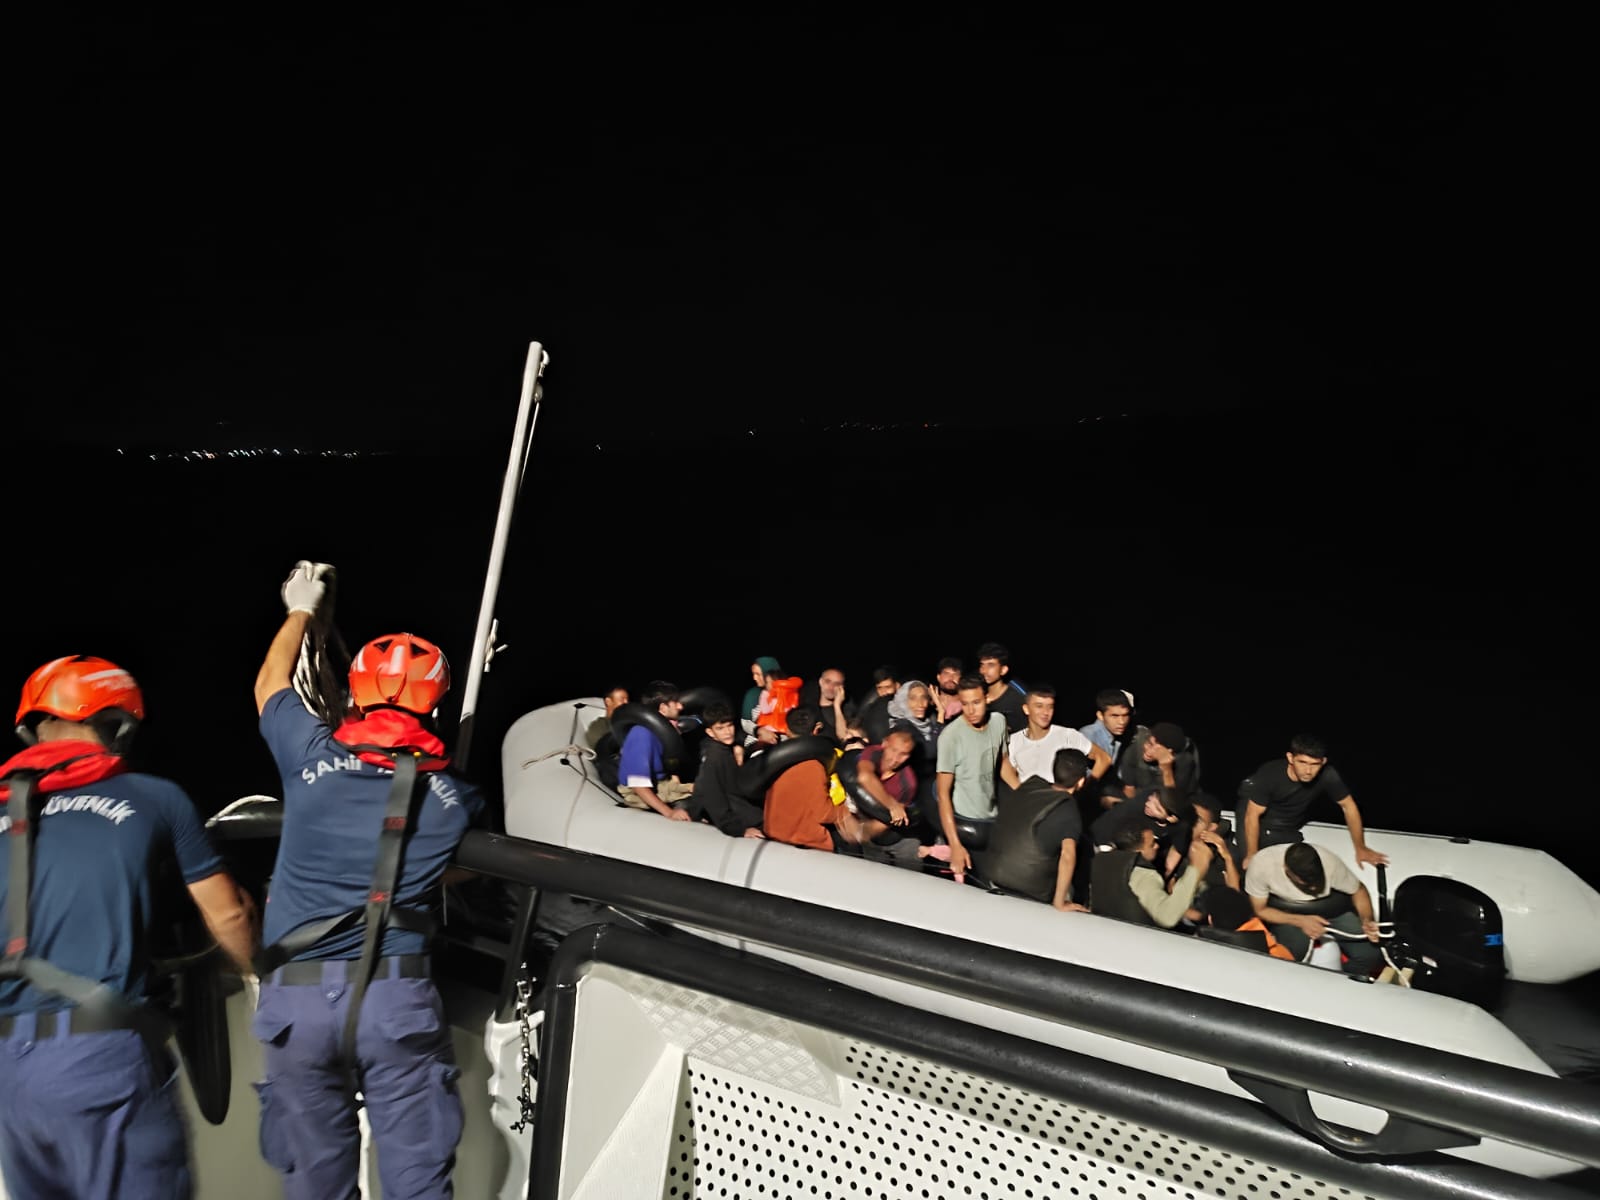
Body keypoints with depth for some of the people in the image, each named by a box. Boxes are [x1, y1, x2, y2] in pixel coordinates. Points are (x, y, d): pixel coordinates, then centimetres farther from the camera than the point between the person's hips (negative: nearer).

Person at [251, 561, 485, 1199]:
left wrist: (301, 610, 35)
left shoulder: (312, 755, -3)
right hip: (395, 996, -1)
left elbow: (269, 684, 18)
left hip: (296, 996, 2)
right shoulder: (453, 792, -2)